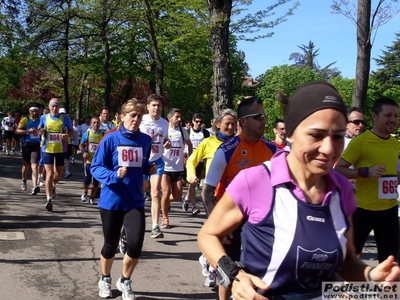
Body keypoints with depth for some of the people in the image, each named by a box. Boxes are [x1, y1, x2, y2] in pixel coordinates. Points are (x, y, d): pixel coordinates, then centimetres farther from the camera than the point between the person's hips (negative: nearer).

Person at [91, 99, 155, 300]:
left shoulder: (145, 140, 1)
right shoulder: (111, 139, -10)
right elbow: (96, 168, -10)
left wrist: (150, 169, -5)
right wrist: (114, 175, -26)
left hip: (135, 201, 2)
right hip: (111, 200, -2)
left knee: (135, 244, -9)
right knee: (111, 245, 11)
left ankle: (125, 281, 20)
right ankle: (105, 280, 40)